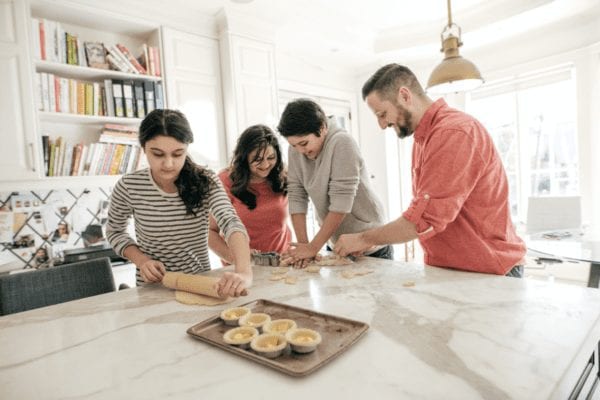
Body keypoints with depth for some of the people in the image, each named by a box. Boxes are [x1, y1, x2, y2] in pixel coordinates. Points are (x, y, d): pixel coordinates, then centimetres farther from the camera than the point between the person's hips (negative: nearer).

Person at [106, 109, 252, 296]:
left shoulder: (205, 181, -13)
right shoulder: (128, 186, -11)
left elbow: (231, 222, -27)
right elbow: (115, 231, 6)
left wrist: (244, 271, -45)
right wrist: (141, 260, -13)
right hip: (153, 288, 2)